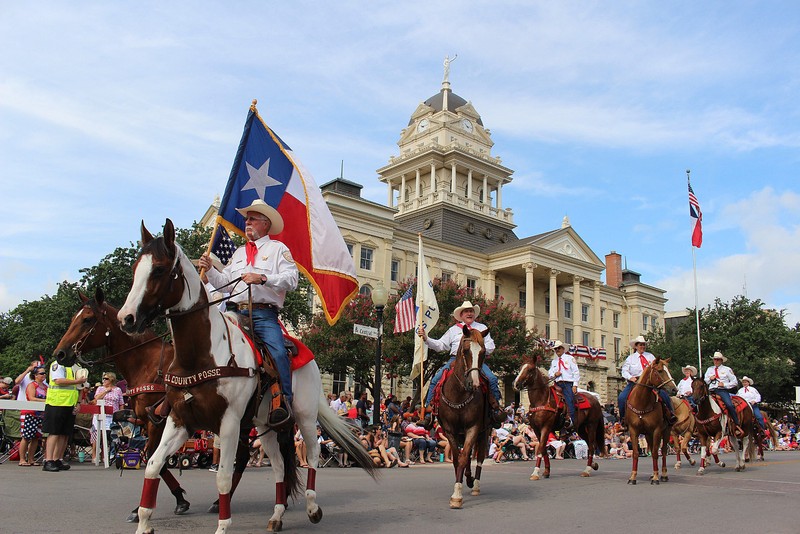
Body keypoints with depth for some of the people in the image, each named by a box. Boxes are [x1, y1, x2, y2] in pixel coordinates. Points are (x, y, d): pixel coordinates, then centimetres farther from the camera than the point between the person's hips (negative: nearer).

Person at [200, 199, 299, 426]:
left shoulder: (278, 248, 11)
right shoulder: (239, 252, 29)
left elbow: (291, 279, -6)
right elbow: (224, 283, 21)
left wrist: (262, 278, -17)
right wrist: (209, 270, 5)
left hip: (264, 315, -5)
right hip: (236, 312, 6)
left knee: (278, 352, -29)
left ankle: (284, 401, -26)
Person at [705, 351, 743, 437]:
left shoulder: (727, 369, 10)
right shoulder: (709, 369, 21)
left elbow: (735, 382, 6)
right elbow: (705, 381, 21)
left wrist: (724, 384, -7)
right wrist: (710, 379, 0)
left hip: (723, 391, -4)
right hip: (711, 391, 4)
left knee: (730, 405, -27)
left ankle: (737, 426, -21)